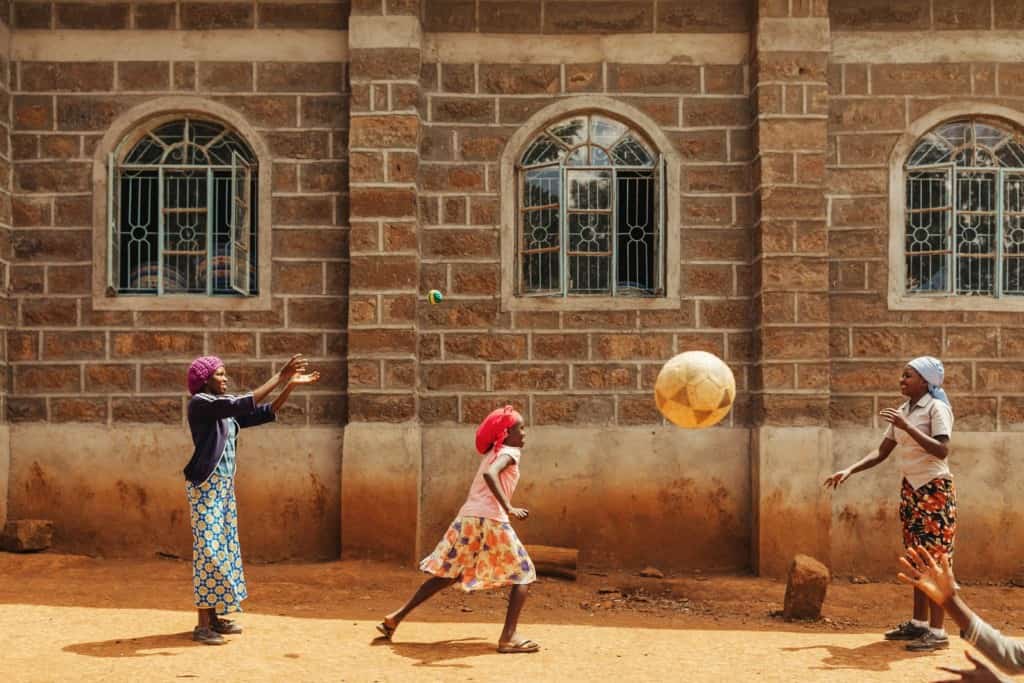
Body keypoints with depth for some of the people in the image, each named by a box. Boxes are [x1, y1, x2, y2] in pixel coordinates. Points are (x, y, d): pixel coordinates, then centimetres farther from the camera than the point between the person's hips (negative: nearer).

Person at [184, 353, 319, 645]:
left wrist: (291, 385, 1)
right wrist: (279, 377, -24)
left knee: (225, 546, 10)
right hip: (206, 484, -9)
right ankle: (202, 624, -6)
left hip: (225, 484, 9)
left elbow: (266, 412, 11)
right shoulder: (199, 403, -12)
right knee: (208, 548, -9)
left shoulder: (227, 408, 12)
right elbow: (244, 405, -24)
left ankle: (215, 616, 18)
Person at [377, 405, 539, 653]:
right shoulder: (508, 452, -3)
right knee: (524, 575, 3)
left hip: (466, 519, 8)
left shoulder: (491, 454, 23)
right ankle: (508, 637, -7)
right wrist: (508, 508, -28)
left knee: (446, 575, 19)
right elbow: (489, 474, -23)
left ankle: (396, 617, 16)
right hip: (491, 521, -8)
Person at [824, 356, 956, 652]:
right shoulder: (903, 411, 11)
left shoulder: (936, 408, -11)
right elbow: (881, 453, 11)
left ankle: (937, 632, -5)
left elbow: (942, 451, -24)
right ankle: (919, 623, 19)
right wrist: (849, 470, 1)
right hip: (911, 488, 7)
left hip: (935, 489, -7)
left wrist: (907, 427, -28)